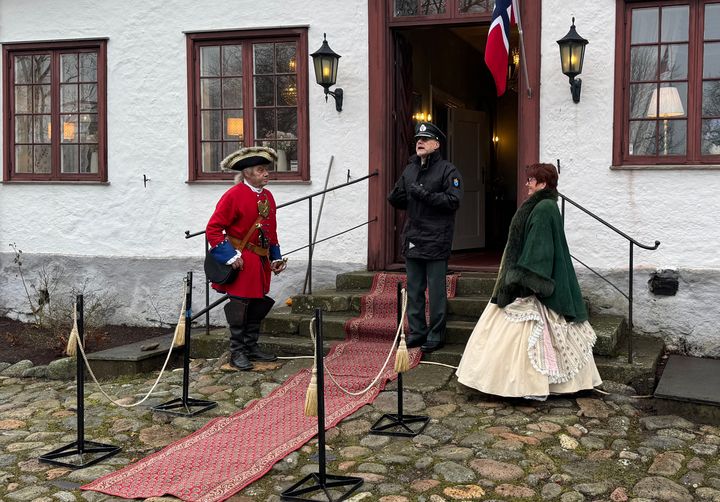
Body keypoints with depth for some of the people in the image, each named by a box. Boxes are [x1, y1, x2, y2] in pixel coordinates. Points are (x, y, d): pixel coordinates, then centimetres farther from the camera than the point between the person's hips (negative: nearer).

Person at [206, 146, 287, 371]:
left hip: (262, 261, 8)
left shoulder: (267, 196, 11)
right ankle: (237, 352, 8)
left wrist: (276, 257, 14)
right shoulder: (233, 195, -12)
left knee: (258, 305, 13)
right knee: (239, 307, -1)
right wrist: (230, 256, -18)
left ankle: (252, 347, 25)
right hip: (241, 261, -7)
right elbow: (213, 229, -14)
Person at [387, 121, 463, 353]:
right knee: (414, 289, 12)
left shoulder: (447, 170, -6)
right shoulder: (409, 170, 14)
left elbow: (453, 200, -17)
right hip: (413, 238, 7)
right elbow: (399, 201, 20)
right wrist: (396, 197, -3)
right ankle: (416, 332, 23)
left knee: (436, 290, 0)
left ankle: (436, 335, 9)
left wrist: (425, 194, -21)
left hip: (436, 240, -7)